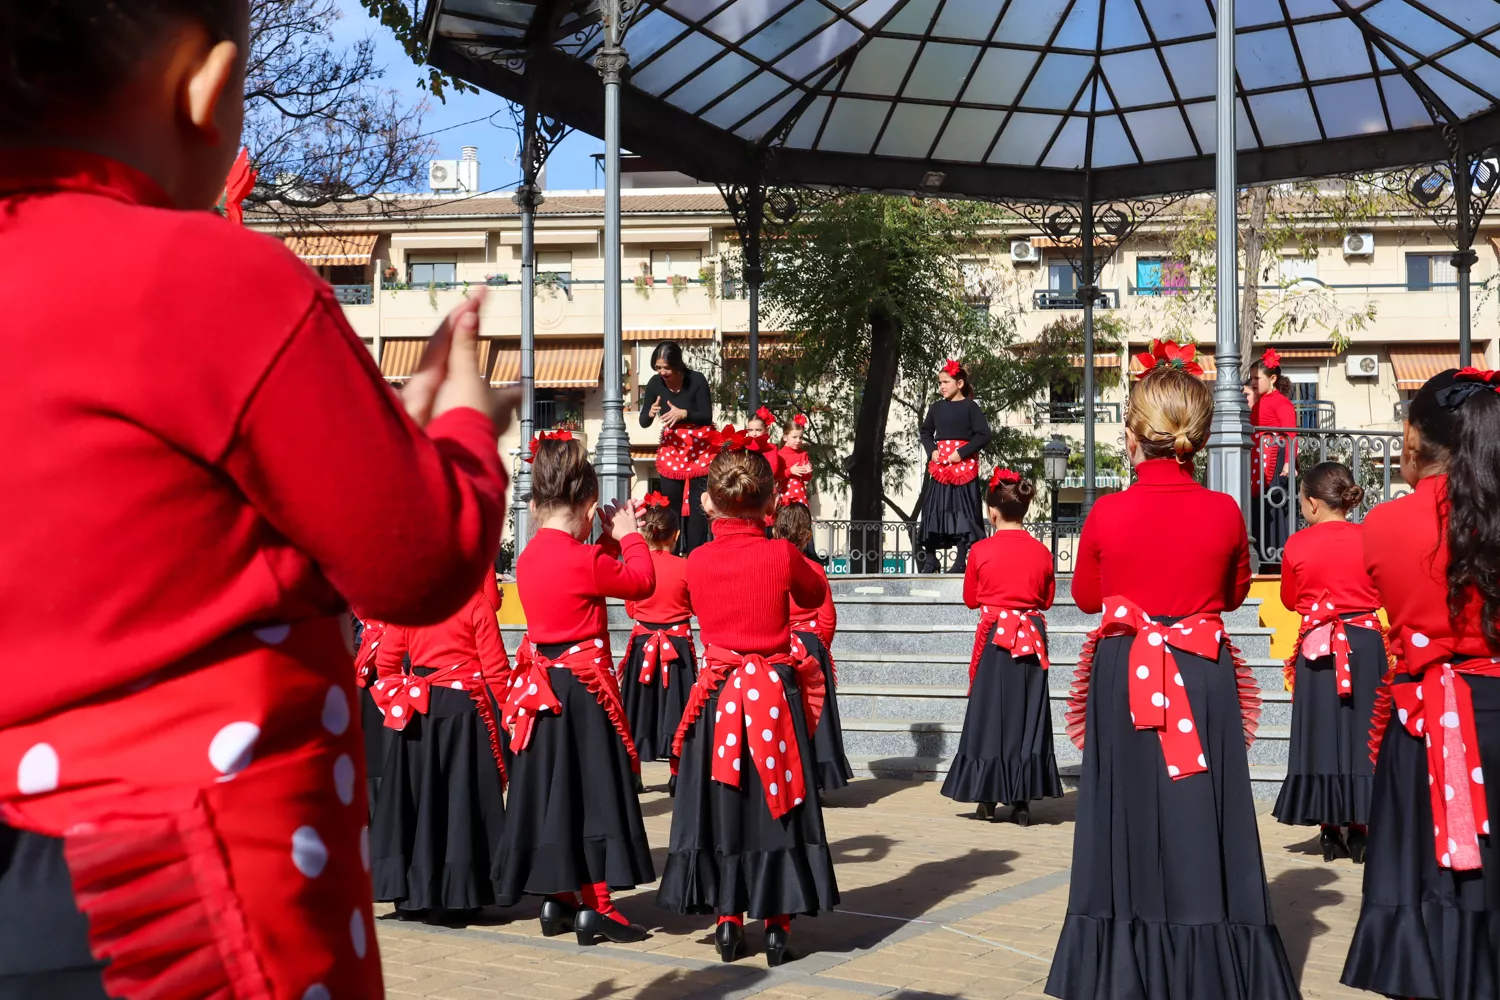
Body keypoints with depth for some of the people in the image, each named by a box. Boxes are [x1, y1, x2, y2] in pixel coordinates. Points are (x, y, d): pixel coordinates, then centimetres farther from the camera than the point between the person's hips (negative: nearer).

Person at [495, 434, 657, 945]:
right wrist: (627, 534, 10)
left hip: (541, 687, 7)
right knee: (591, 789, 0)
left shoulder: (528, 558, 5)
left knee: (551, 786, 13)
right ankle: (595, 905, 3)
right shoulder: (583, 559, -17)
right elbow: (641, 581, -3)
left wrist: (610, 540, 17)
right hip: (583, 691, -7)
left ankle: (557, 897, 20)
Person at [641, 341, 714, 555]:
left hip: (700, 448, -3)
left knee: (697, 503, -4)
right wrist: (651, 413, -29)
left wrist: (683, 413, -37)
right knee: (670, 503, 4)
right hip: (671, 446, 3)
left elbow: (707, 417, -20)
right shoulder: (655, 383, -9)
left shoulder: (696, 380, -19)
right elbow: (643, 422, -6)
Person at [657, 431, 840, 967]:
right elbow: (815, 593, 9)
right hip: (775, 696, -2)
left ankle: (727, 919, 13)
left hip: (717, 694, 2)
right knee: (775, 805, 6)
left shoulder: (696, 561, -4)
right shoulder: (781, 555, -10)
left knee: (720, 804, 10)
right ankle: (777, 924, 7)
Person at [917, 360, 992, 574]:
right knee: (933, 509, 2)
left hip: (964, 464, -4)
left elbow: (983, 435, -8)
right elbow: (926, 432, 22)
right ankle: (930, 558, 8)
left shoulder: (970, 407, -3)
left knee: (963, 508, -3)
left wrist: (961, 453, -15)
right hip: (939, 464, 5)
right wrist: (932, 450, 3)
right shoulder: (936, 408, 10)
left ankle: (961, 560, 1)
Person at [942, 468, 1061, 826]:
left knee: (990, 713, 8)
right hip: (1032, 638, 2)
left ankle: (987, 798, 11)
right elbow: (1047, 598, 10)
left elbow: (970, 598, 3)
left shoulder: (981, 551, -8)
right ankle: (1021, 801, 7)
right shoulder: (1041, 552, -1)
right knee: (1027, 715, 7)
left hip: (995, 638, -2)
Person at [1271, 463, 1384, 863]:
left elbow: (1289, 600, 6)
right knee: (1362, 732, 8)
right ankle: (1359, 829, 7)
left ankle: (1330, 830, 9)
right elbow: (1382, 594, 7)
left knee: (1322, 733, 7)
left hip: (1317, 647, -1)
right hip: (1366, 644, 1)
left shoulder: (1297, 545, -7)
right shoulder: (1369, 540, -5)